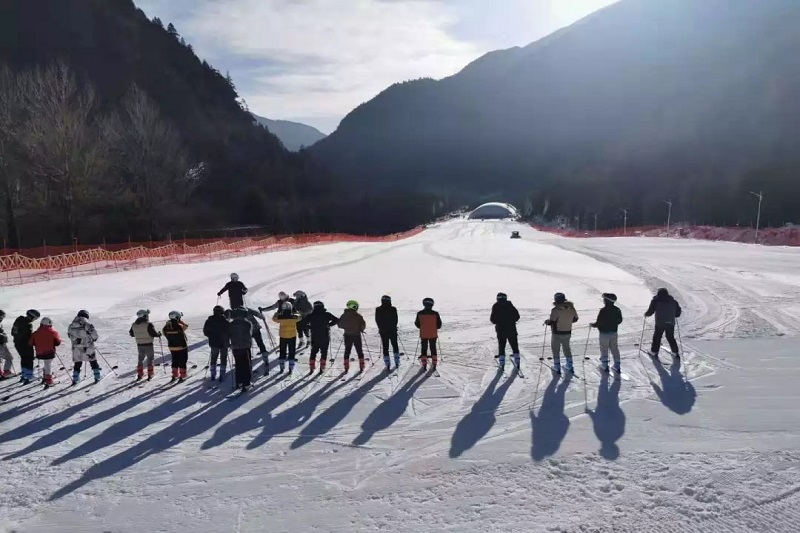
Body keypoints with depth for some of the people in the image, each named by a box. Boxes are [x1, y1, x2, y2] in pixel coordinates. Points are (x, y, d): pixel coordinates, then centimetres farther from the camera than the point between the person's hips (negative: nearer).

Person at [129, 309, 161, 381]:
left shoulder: (134, 325, 2)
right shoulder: (148, 324, -17)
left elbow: (131, 334, 12)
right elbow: (153, 333, -20)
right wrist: (159, 334, 0)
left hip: (139, 345, 5)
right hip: (148, 344, -5)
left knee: (141, 359, 19)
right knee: (150, 359, 8)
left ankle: (139, 375, 19)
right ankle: (150, 375, 6)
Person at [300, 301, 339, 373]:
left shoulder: (311, 315, -2)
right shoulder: (326, 315, -5)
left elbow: (303, 323, -4)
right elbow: (336, 320, -3)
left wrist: (309, 327, 11)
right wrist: (329, 324, 8)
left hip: (314, 338, 1)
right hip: (325, 337, -1)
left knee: (313, 352, 15)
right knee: (324, 352, 10)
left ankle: (311, 368, 10)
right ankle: (322, 368, 4)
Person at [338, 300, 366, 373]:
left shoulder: (344, 315, -2)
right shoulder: (358, 316, -10)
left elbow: (339, 325, 4)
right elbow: (363, 325, -10)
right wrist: (361, 329, 10)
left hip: (347, 336, 2)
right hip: (356, 335, -2)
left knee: (347, 351, 10)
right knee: (359, 351, 9)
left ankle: (346, 368, 5)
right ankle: (361, 367, 7)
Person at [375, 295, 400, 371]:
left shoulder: (378, 310, -7)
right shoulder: (393, 309, -9)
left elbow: (377, 321, -1)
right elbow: (396, 320, -1)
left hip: (383, 331, 0)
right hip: (392, 330, 0)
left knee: (385, 347, 5)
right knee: (395, 346, 17)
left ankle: (388, 365, -1)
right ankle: (397, 363, 18)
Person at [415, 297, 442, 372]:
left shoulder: (419, 314, -9)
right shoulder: (435, 314, -12)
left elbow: (417, 324, 0)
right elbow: (439, 325, -4)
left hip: (423, 335, 0)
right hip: (433, 335, 0)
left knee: (424, 349, 11)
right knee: (433, 349, 13)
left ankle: (424, 365, 10)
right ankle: (433, 365, 12)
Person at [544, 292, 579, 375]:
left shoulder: (556, 310, -23)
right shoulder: (571, 308, -5)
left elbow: (551, 322, -23)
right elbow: (575, 319, 7)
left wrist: (546, 322, -2)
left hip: (557, 334, -5)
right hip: (568, 333, 5)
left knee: (556, 350, 12)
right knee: (567, 349, 22)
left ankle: (557, 368, 17)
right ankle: (570, 367, 29)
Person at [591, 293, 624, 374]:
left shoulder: (603, 311, -23)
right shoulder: (617, 310, -4)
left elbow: (599, 322, -19)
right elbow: (620, 320, 7)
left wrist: (593, 325, 0)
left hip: (604, 333, -5)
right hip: (614, 332, 5)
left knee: (604, 349, 10)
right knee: (614, 349, 14)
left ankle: (605, 366, 19)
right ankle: (617, 367, 19)